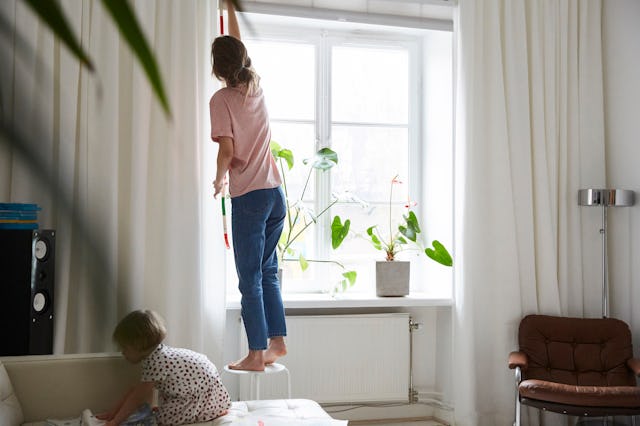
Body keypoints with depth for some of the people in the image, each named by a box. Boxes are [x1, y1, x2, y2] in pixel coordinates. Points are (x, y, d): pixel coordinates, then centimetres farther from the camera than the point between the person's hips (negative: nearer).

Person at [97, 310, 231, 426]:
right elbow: (137, 390, 13)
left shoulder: (155, 363, -22)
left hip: (206, 392, -10)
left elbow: (137, 398, -16)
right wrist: (113, 412, 15)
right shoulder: (156, 354, 7)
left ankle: (213, 411, -4)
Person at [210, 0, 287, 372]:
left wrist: (219, 178, 5)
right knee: (268, 271, 16)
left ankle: (257, 354, 3)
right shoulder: (257, 87, 10)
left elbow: (227, 150, -15)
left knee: (250, 278, -1)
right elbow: (238, 47, 27)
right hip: (276, 193, 6)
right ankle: (277, 341, 20)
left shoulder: (221, 99, -7)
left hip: (249, 197, -6)